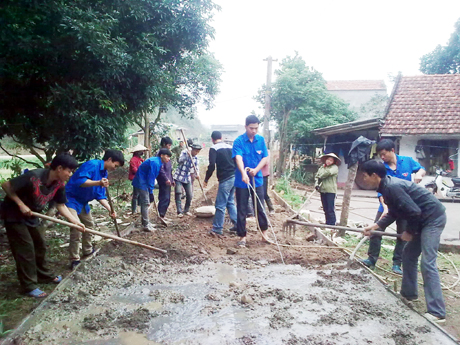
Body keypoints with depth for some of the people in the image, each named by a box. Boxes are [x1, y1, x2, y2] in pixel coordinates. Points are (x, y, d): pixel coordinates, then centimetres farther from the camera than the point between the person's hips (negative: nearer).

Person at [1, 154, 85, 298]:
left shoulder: (59, 184, -12)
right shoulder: (34, 177, -34)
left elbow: (61, 206, -4)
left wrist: (76, 222, -13)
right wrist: (21, 205, -25)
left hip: (31, 215, 7)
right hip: (14, 215, -7)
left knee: (40, 244, 14)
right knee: (25, 248, -4)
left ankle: (44, 275, 32)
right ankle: (29, 286, 8)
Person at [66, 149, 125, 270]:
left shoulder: (104, 173, 6)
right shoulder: (92, 165, -22)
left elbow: (100, 196, 6)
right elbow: (80, 181, -36)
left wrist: (110, 209, -7)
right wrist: (98, 182, -49)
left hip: (83, 201, 10)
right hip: (71, 198, -10)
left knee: (89, 225, 20)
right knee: (77, 228, -17)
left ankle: (87, 251, 40)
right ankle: (74, 259, -2)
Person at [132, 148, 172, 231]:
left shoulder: (157, 162, 10)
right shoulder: (155, 163, -21)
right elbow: (150, 178, -21)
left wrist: (151, 189, 14)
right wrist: (151, 191, -15)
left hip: (142, 183, 10)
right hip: (141, 183, -10)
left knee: (145, 202, 15)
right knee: (146, 203, -8)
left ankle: (145, 222, 25)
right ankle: (146, 225, -4)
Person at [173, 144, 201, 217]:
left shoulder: (196, 158, 2)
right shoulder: (184, 153, -8)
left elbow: (196, 168, -7)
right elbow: (180, 160, -25)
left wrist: (197, 174, -27)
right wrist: (187, 155, -38)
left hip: (187, 178, 4)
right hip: (178, 177, -4)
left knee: (190, 195, 2)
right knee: (178, 193, -12)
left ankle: (186, 210, 20)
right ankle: (179, 212, -8)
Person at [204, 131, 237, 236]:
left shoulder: (214, 149, -6)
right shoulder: (230, 147, 14)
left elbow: (212, 166, -13)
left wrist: (206, 179, -2)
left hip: (225, 179, -7)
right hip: (234, 177, 7)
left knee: (220, 205, -1)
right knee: (230, 202, 19)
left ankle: (217, 229, 4)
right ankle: (237, 224, 20)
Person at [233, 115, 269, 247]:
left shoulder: (261, 140, 1)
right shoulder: (239, 141, -12)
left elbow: (265, 158, 3)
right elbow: (238, 158, -26)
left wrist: (256, 170, -15)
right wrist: (244, 174, -42)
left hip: (257, 179, 3)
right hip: (242, 182, -3)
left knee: (260, 207, 12)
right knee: (241, 210, 5)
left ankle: (264, 232, 28)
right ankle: (242, 237, 17)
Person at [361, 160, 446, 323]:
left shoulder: (392, 187, -25)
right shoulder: (387, 186, 7)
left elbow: (414, 212, -26)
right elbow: (392, 214, 13)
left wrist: (409, 232, -10)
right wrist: (374, 227, 5)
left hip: (433, 218, -10)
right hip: (423, 219, 10)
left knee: (427, 263, -13)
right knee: (408, 254, 17)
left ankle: (437, 312, -10)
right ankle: (409, 293, 30)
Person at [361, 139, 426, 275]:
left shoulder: (407, 161, -8)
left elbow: (422, 169, 8)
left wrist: (419, 174, -17)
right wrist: (385, 208, -28)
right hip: (387, 205, 0)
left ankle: (397, 263, 20)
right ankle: (372, 259, 13)